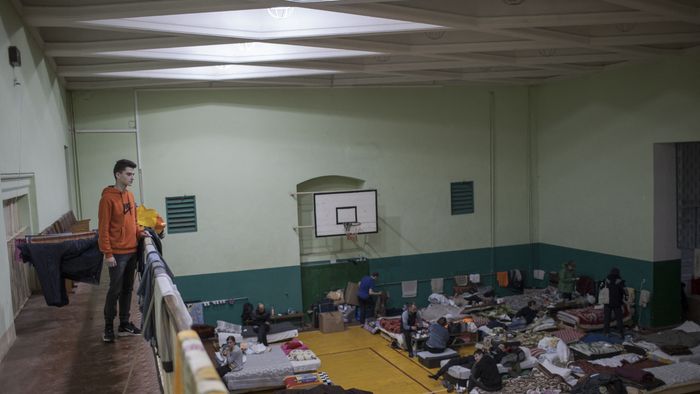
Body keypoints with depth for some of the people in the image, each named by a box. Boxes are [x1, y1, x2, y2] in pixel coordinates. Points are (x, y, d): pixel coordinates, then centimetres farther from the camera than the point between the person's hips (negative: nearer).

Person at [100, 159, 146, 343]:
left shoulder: (130, 195, 10)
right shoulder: (108, 198, -12)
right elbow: (103, 228, -14)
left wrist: (139, 233, 3)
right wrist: (107, 253, -16)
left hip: (132, 251, 7)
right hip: (117, 254, -7)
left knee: (127, 289, 13)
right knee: (115, 291, 0)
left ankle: (124, 325, 23)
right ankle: (108, 327, 13)